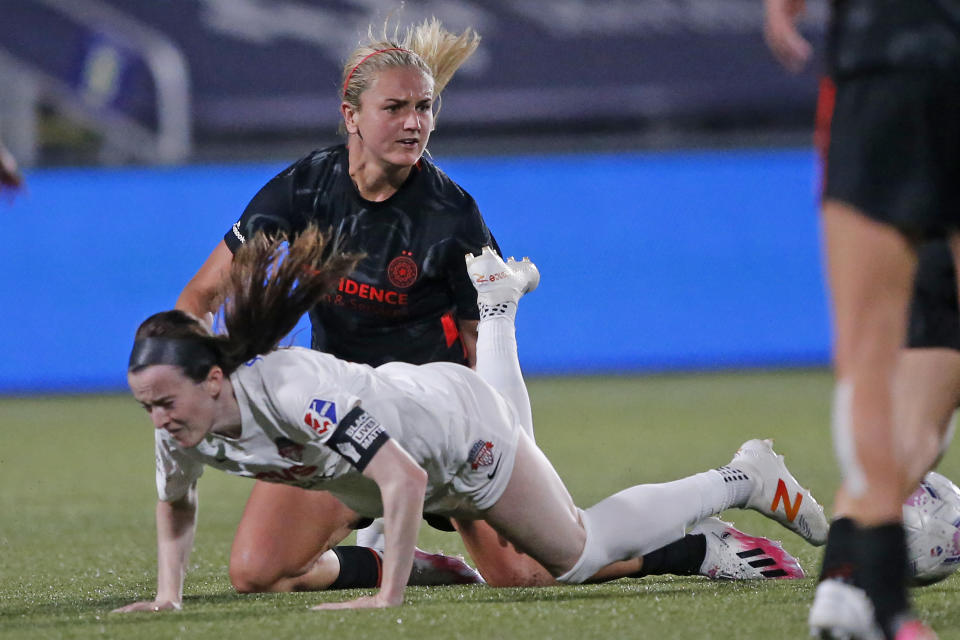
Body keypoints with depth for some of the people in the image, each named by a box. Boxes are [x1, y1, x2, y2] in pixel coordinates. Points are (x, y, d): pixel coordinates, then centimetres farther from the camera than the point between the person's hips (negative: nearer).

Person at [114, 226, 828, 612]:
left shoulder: (294, 393, -44)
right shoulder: (182, 424, -23)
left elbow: (405, 481, -43)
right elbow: (176, 508, -3)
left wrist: (389, 596, -45)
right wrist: (168, 595, -15)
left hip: (460, 423, -7)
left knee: (579, 552, 9)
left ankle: (745, 480, 24)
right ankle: (497, 300, 57)